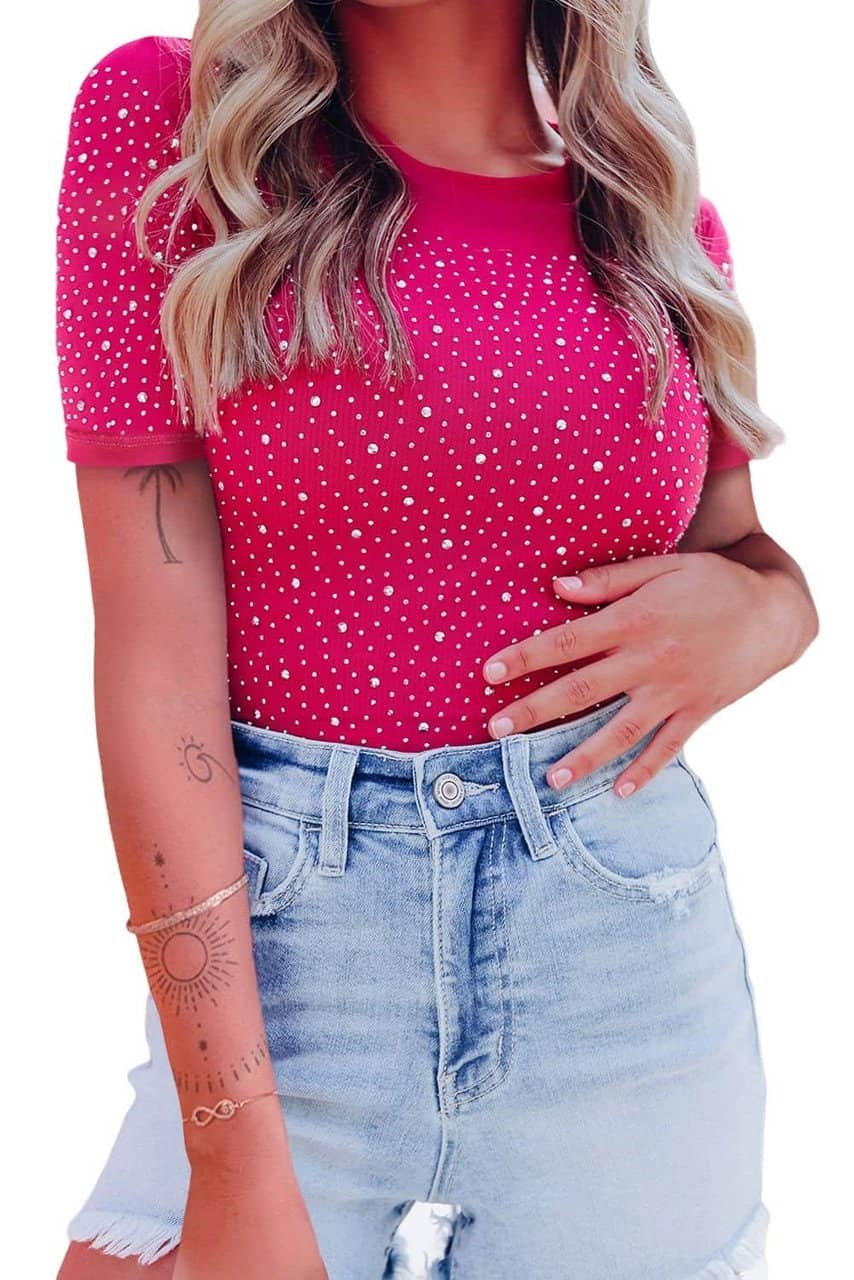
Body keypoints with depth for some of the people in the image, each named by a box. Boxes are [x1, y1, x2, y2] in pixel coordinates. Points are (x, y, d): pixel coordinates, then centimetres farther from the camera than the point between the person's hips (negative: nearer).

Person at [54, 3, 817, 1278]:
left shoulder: (660, 215, 5)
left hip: (626, 927, 3)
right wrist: (237, 1159, -14)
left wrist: (759, 610, -9)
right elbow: (155, 637, -11)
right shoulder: (166, 120, -5)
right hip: (271, 931, -2)